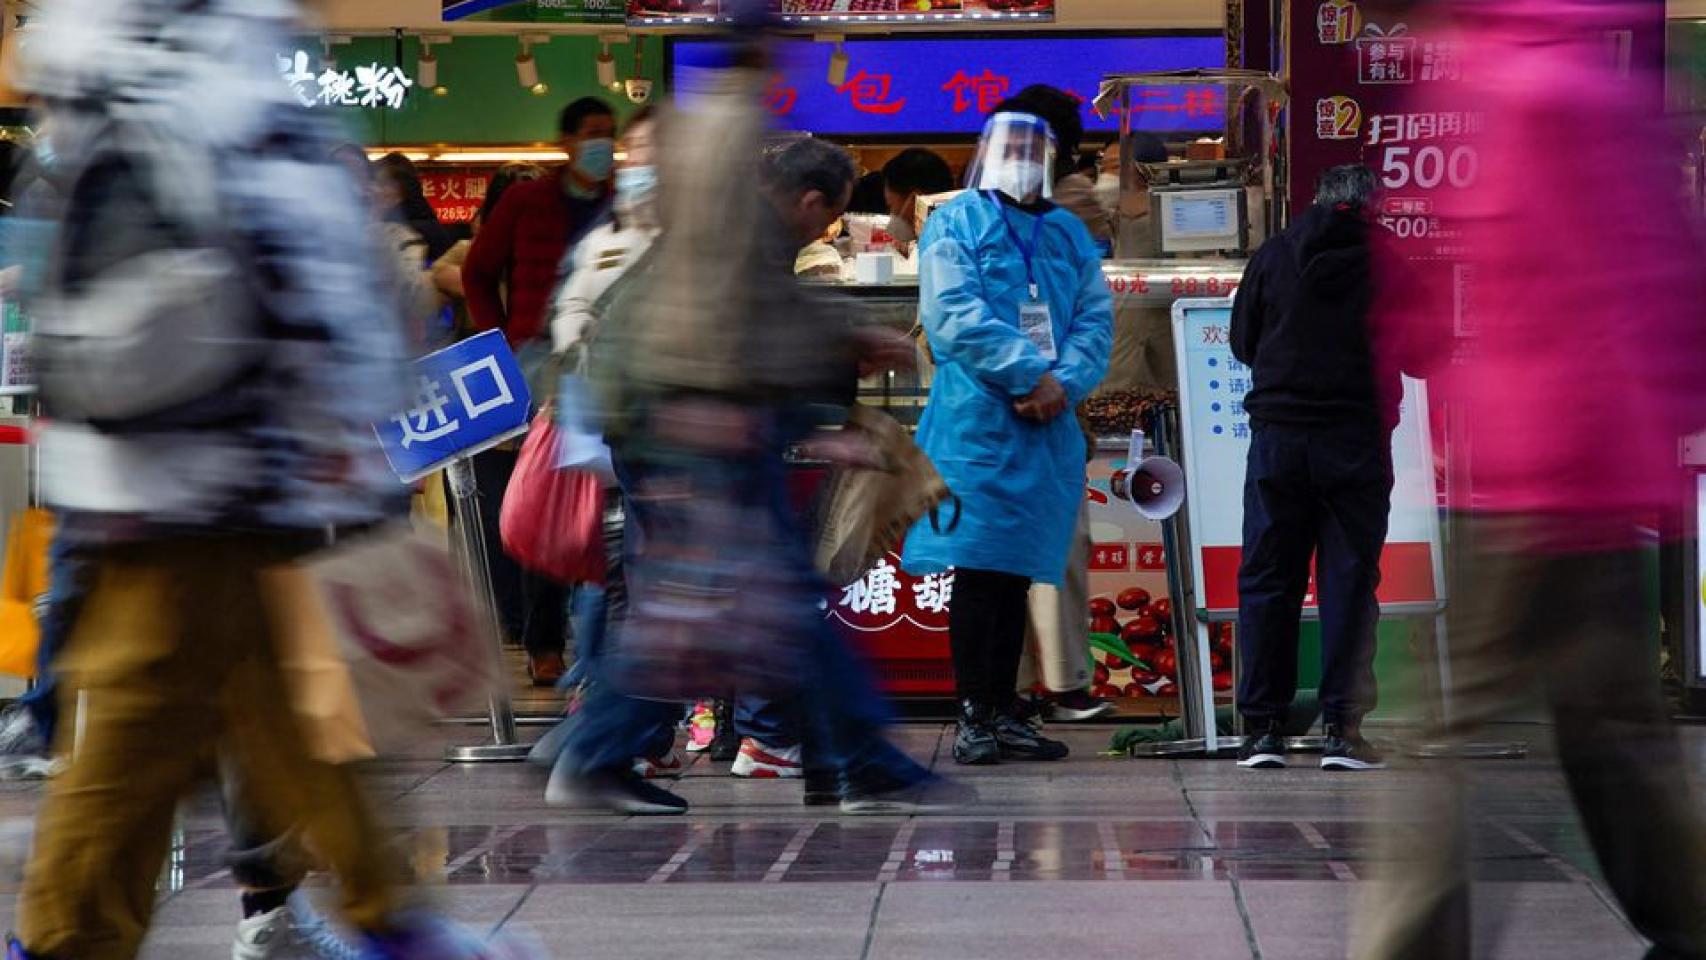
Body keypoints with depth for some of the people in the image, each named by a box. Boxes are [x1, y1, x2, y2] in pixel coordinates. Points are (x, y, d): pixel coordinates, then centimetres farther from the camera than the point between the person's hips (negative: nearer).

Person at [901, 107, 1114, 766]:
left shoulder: (1069, 235, 18)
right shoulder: (957, 224, 1)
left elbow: (1095, 317, 8)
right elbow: (955, 316, -12)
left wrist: (1065, 383, -11)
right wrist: (1032, 375, -16)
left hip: (1048, 428, 5)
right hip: (976, 427, -5)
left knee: (1017, 575, 9)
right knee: (977, 569, -7)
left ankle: (1002, 712, 13)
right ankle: (972, 717, -3)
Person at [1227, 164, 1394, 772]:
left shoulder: (1274, 255, 4)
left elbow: (1241, 341, 12)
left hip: (1278, 434, 2)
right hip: (1357, 441, -1)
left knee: (1267, 581, 7)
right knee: (1348, 579, 2)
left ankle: (1262, 728, 6)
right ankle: (1341, 730, -2)